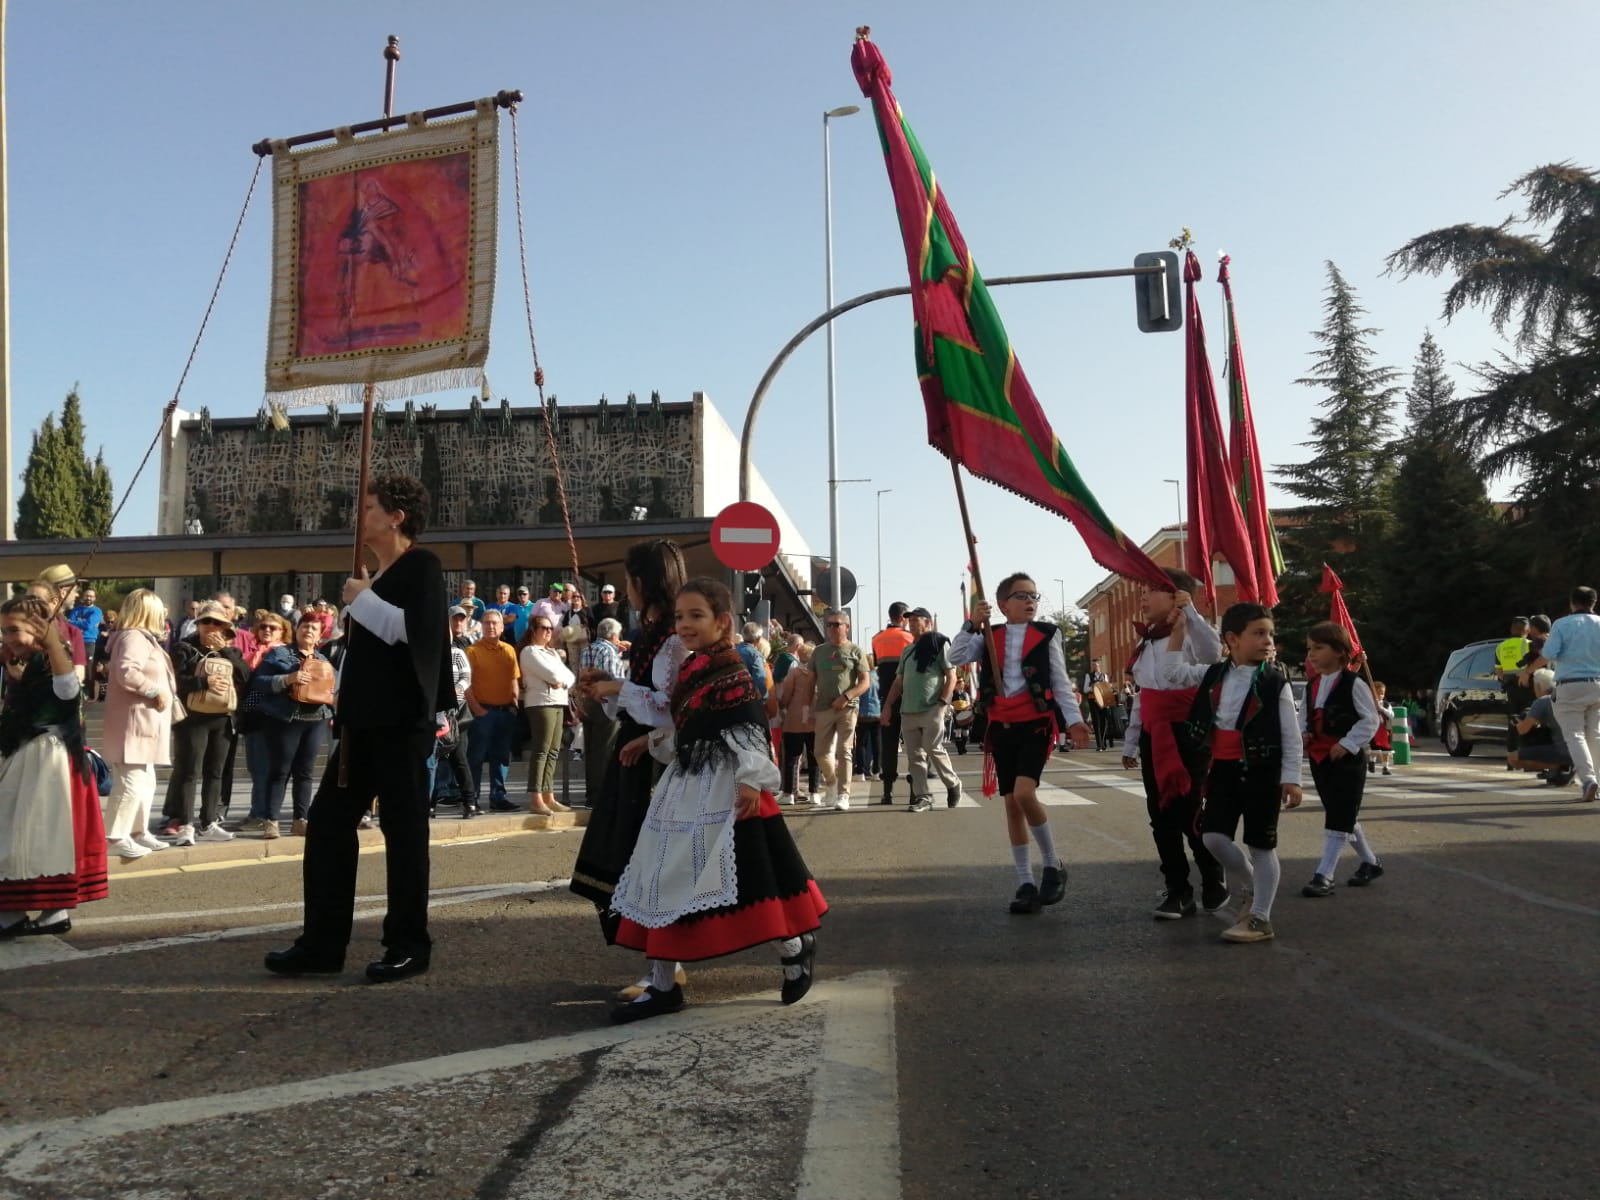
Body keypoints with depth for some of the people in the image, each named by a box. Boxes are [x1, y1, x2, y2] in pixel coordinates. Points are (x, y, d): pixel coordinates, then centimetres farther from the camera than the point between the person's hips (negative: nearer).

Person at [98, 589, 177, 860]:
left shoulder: (144, 638, 19)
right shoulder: (134, 637, -14)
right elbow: (126, 673, -29)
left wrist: (161, 692, 11)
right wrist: (156, 691, -21)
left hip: (146, 722, 11)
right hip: (135, 721, -11)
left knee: (145, 780, 16)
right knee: (132, 781, -11)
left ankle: (138, 831, 24)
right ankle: (115, 837, -8)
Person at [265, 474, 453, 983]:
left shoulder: (421, 565, -8)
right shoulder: (378, 576, 19)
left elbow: (416, 631, -23)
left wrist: (362, 601, -13)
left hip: (402, 721, -9)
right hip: (364, 720, 9)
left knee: (403, 829, -2)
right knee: (327, 822, 7)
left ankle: (409, 946, 8)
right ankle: (322, 943, 15)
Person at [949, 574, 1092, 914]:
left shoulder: (1047, 634, 2)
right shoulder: (989, 636, 8)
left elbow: (1060, 682, 1)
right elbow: (955, 658, -5)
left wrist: (1073, 720, -9)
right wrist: (972, 625, -15)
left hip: (1036, 724, -3)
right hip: (1002, 728, 4)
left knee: (1024, 794, -21)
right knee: (1011, 803, 6)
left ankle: (1053, 865, 1)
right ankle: (1025, 884, 15)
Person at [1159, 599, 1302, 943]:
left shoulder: (1275, 681, -7)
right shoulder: (1214, 674, 4)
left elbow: (1292, 736, -6)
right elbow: (1171, 676, 6)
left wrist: (1291, 778, -11)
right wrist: (1178, 630, 3)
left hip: (1261, 771, -4)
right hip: (1223, 769, 4)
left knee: (1261, 845, 3)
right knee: (1213, 836, 2)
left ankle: (1260, 918, 13)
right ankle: (1251, 885, 29)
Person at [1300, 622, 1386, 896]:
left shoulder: (1353, 684, -11)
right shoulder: (1311, 686, 10)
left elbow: (1370, 719, -12)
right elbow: (1305, 718, 17)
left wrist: (1347, 744, -18)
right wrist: (1302, 734, -4)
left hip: (1348, 759, -8)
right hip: (1319, 758, 8)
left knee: (1338, 819, -7)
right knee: (1343, 816, 18)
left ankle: (1324, 876, -7)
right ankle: (1370, 862, 36)